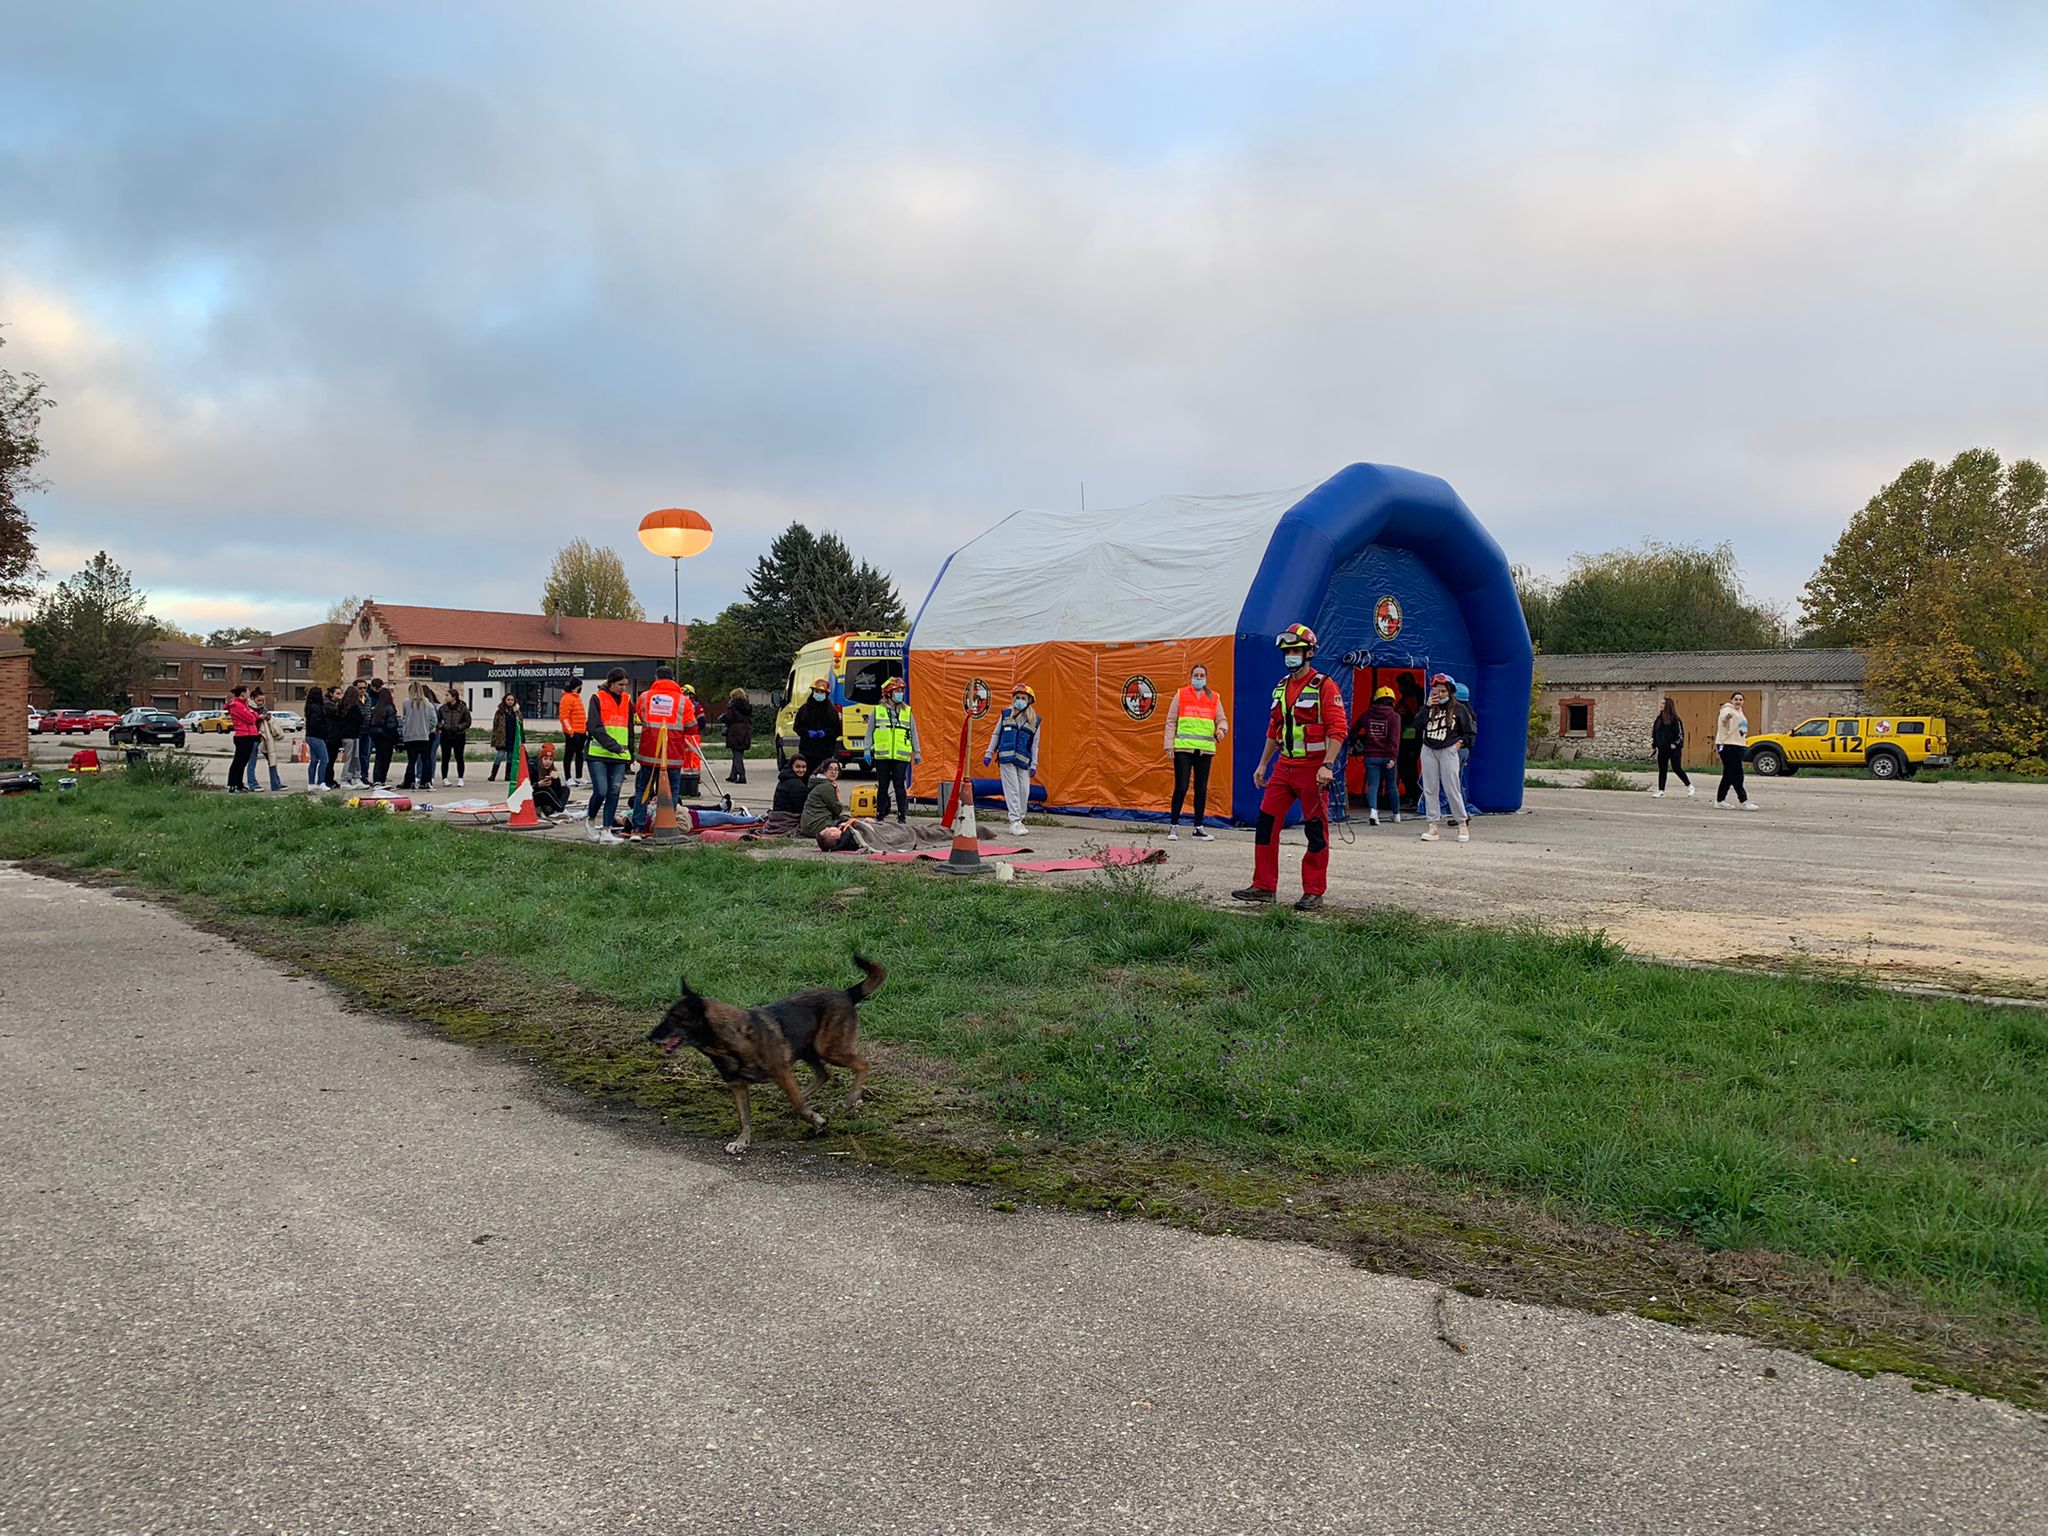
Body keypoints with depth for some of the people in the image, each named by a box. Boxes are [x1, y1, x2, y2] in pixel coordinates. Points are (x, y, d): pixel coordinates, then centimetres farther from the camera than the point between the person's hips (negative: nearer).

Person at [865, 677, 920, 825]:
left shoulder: (907, 711, 10)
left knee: (900, 786, -2)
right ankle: (880, 815, 14)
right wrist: (867, 750, 4)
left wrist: (917, 752, 10)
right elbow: (869, 732, 10)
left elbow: (914, 733, 13)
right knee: (882, 786, 6)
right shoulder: (878, 710, 7)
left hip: (901, 756, 0)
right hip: (882, 756, 0)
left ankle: (902, 815, 2)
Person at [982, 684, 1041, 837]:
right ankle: (1015, 822, -8)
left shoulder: (1035, 721, 9)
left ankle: (1019, 820, 12)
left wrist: (1034, 765, 4)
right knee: (1012, 790, -7)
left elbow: (1035, 745, 9)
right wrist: (989, 754, 9)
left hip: (1023, 761, 1)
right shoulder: (1006, 714, 9)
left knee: (1024, 791, -2)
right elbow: (996, 735, 14)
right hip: (1006, 757, -1)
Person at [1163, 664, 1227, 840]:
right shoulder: (1181, 695, 6)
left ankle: (1199, 827, 15)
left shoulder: (1214, 698, 12)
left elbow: (1222, 719, 12)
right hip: (1183, 748, -3)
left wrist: (1221, 728, -12)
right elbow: (1171, 721, 5)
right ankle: (1173, 825, 6)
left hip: (1205, 749, 3)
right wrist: (1169, 744, -2)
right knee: (1181, 787, -7)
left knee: (1201, 789, 6)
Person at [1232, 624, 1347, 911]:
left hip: (1312, 768, -7)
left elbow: (1337, 729, -14)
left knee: (1316, 830, 0)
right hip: (1284, 767, 7)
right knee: (1266, 821, 4)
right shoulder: (1281, 687, 15)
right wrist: (1263, 764, 21)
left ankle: (1314, 892, 9)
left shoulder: (1324, 686, -8)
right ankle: (1264, 886, 12)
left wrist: (1327, 766, -23)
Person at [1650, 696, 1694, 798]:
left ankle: (1690, 787, 13)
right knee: (1662, 770, 7)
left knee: (1676, 768, -3)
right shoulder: (1659, 718, 9)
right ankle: (1660, 791, 10)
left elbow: (1680, 733, -11)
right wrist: (1654, 745, 12)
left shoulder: (1675, 719, -10)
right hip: (1662, 749, 6)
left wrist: (1675, 744, -20)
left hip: (1673, 749, -6)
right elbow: (1654, 732, 15)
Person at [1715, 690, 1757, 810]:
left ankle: (1720, 800, 16)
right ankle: (1743, 801, -11)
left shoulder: (1739, 712, 18)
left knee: (1729, 775, 11)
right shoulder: (1728, 710, -11)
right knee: (1736, 775, -11)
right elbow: (1723, 719, -36)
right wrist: (1727, 717, -58)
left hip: (1738, 746, 10)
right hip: (1728, 746, -10)